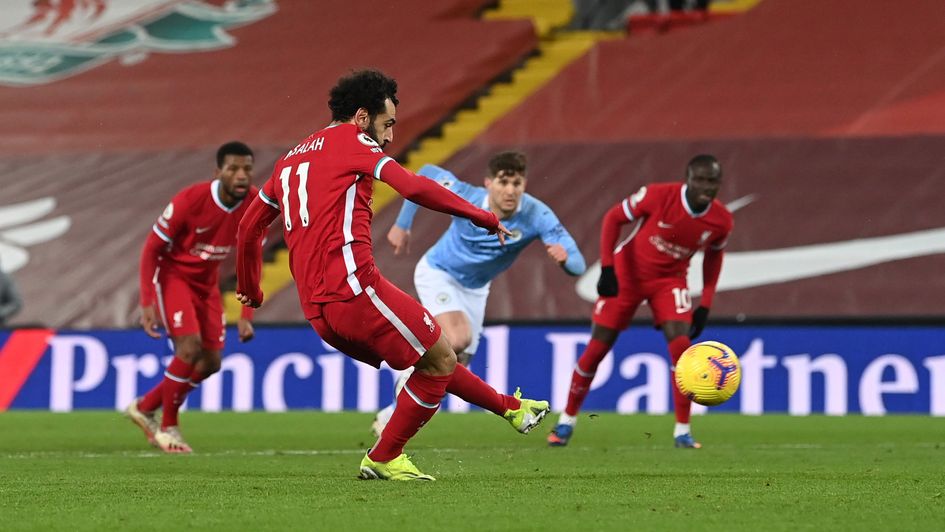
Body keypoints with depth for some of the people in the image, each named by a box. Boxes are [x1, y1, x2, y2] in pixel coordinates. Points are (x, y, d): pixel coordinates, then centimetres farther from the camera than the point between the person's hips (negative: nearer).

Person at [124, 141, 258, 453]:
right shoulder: (191, 200, -28)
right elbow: (152, 248, -17)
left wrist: (246, 317, -7)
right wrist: (147, 303, -23)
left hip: (206, 282, 6)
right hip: (172, 274, -6)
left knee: (211, 364, 4)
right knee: (190, 347, -22)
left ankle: (145, 407, 24)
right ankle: (168, 427, -4)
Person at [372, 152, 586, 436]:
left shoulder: (536, 216, -29)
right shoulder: (465, 198, -30)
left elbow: (577, 265, -34)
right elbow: (426, 174, -9)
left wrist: (565, 256, -58)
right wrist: (402, 225, -5)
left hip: (474, 289, 4)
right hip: (437, 273, -4)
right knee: (457, 339, -30)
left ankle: (393, 414, 28)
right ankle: (413, 375, -3)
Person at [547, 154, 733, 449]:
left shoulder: (721, 220, -15)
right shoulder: (659, 196, -26)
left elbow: (713, 255, 6)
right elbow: (613, 217, -13)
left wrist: (705, 305, 1)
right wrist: (606, 268, -20)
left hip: (670, 280, 2)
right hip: (627, 273, -2)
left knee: (681, 346, -19)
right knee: (597, 349, 0)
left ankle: (682, 430, -10)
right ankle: (567, 420, 19)